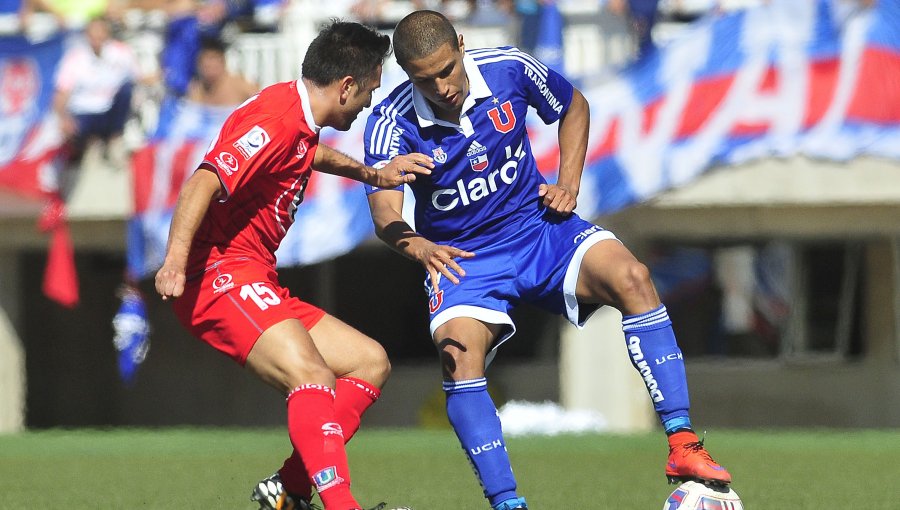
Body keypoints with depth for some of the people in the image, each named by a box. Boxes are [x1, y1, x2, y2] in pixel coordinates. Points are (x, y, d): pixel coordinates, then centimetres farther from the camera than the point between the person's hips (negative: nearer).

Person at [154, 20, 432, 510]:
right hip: (221, 274, -11)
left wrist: (373, 174, 31)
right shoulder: (276, 121, -16)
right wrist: (175, 259, -39)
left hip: (258, 284, 11)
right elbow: (204, 183, -27)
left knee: (370, 361, 11)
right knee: (311, 375, -30)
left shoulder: (296, 116, 15)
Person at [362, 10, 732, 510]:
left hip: (538, 228, 1)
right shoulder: (391, 125, -18)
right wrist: (419, 247, -51)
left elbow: (573, 108, 9)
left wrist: (568, 184, -4)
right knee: (458, 356, -29)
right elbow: (385, 213, -29)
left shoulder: (508, 69, -12)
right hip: (461, 260, -1)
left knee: (631, 277, -24)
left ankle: (682, 447, -25)